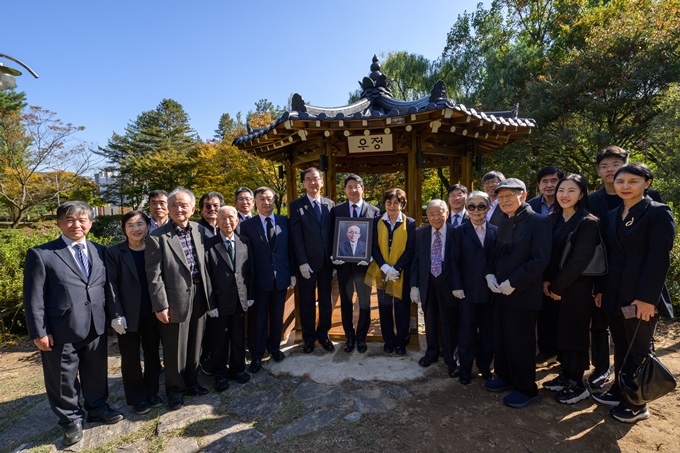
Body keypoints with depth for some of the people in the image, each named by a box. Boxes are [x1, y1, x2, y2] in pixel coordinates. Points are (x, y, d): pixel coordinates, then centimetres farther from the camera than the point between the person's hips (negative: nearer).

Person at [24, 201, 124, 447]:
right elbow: (34, 297, -6)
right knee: (64, 379, 13)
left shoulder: (100, 251, 6)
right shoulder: (41, 254, -6)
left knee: (97, 373, 18)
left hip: (96, 327, 4)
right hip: (61, 330, -3)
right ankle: (71, 420, 34)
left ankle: (97, 409, 40)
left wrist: (110, 316, 7)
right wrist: (39, 332, -9)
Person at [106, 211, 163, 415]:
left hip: (153, 313, 2)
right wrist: (116, 315, -13)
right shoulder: (114, 252, -4)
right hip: (128, 314, -2)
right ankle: (137, 397, 27)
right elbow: (111, 285, -8)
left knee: (152, 353, 14)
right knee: (130, 357, 11)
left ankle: (152, 391, 31)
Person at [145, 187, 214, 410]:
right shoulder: (157, 237, -11)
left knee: (195, 345, 18)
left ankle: (191, 382, 38)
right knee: (175, 349, 10)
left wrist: (209, 294, 7)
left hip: (199, 296, 5)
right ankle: (175, 389, 31)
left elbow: (206, 264, 8)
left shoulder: (199, 231, 4)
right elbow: (154, 275, -11)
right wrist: (161, 305, -13)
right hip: (175, 299, -4)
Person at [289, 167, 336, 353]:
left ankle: (323, 334, 29)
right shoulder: (296, 205, -2)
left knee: (326, 300, 13)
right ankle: (308, 338, 25)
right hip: (307, 263, -2)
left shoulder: (330, 204, 6)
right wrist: (302, 262, -12)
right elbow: (296, 236, -7)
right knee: (307, 301, 9)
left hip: (327, 261, 3)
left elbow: (333, 233, 6)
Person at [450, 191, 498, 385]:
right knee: (466, 330, 8)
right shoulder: (459, 231, 0)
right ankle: (465, 369, 22)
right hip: (468, 289, -2)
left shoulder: (495, 231, 5)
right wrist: (457, 286, -9)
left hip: (490, 289, 2)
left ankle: (485, 365, 30)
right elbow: (455, 261, -3)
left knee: (488, 330, 13)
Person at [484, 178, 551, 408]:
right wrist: (490, 275, 1)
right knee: (501, 339, 15)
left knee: (520, 344, 4)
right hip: (500, 292, 7)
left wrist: (512, 283, -18)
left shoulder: (539, 222, -11)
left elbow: (540, 260, -18)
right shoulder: (503, 223, 12)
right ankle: (505, 377, 34)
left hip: (523, 294, -7)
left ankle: (526, 390, 22)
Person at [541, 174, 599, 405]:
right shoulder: (552, 219, 7)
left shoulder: (588, 223, -12)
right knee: (560, 330, 13)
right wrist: (546, 281, -6)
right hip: (554, 287, 6)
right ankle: (566, 375, 29)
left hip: (576, 288, -6)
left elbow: (580, 260, -17)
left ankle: (577, 385, 20)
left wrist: (558, 286, -14)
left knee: (574, 333, 4)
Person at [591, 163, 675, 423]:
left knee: (639, 350, 7)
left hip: (642, 296, -6)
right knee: (621, 347, 16)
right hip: (615, 295, 6)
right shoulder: (613, 215, 12)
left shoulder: (659, 213, -8)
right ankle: (620, 392, 31)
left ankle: (637, 405, 22)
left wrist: (647, 298, -19)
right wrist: (601, 289, 8)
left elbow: (659, 258, -14)